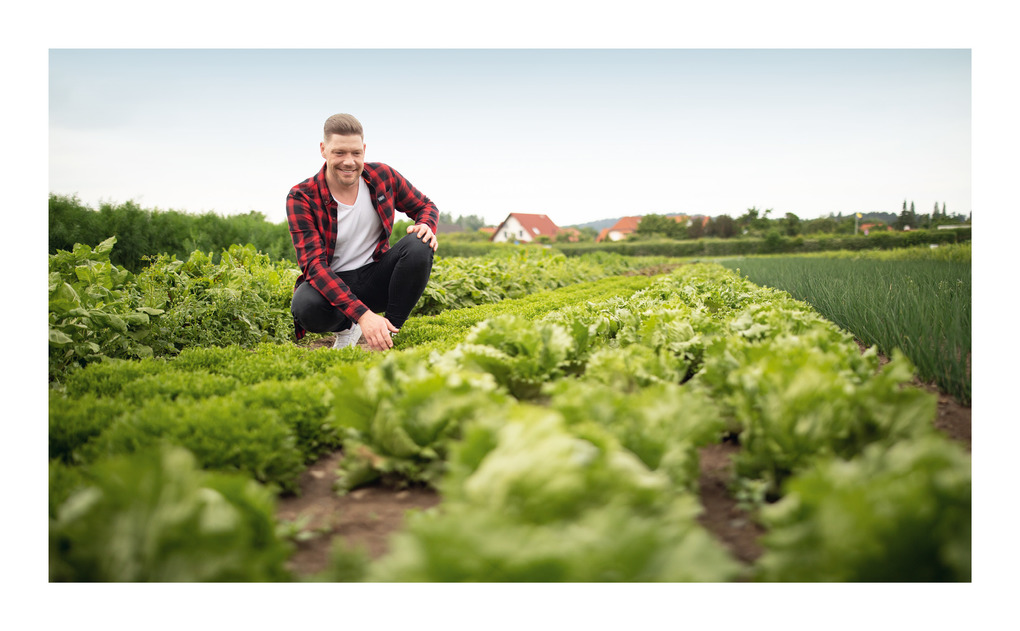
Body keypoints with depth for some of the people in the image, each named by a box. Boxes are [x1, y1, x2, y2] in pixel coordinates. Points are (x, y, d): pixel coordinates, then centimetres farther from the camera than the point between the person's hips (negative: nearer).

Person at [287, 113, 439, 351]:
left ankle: (390, 332, -14)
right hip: (331, 285, -2)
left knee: (419, 245, -25)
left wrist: (427, 226, -19)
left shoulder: (383, 176, -5)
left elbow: (426, 206, 11)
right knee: (305, 306, -37)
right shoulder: (302, 198, -15)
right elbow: (314, 264, -25)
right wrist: (362, 314, -38)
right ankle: (347, 328, 0)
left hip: (376, 278, 3)